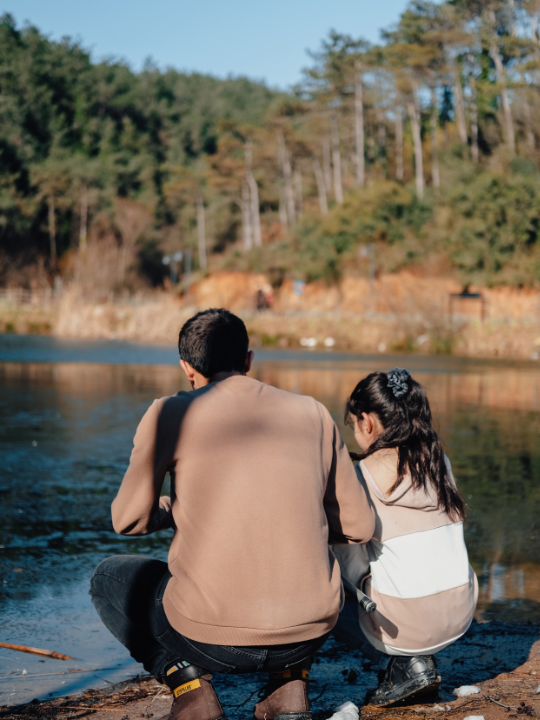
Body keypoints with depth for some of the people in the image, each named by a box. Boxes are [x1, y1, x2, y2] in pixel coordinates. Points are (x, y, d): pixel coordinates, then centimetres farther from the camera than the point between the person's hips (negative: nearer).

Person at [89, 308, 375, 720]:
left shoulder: (170, 414, -1)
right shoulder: (313, 415, 7)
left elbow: (129, 520, 5)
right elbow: (358, 527, 11)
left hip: (212, 636, -3)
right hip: (310, 634, 3)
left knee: (109, 579, 26)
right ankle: (290, 685, 16)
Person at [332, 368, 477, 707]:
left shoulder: (368, 472, -12)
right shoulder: (440, 460, 6)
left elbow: (349, 548, -5)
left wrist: (364, 587, 15)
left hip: (409, 622, -6)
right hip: (462, 611, 6)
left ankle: (406, 665, 9)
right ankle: (421, 659, 17)